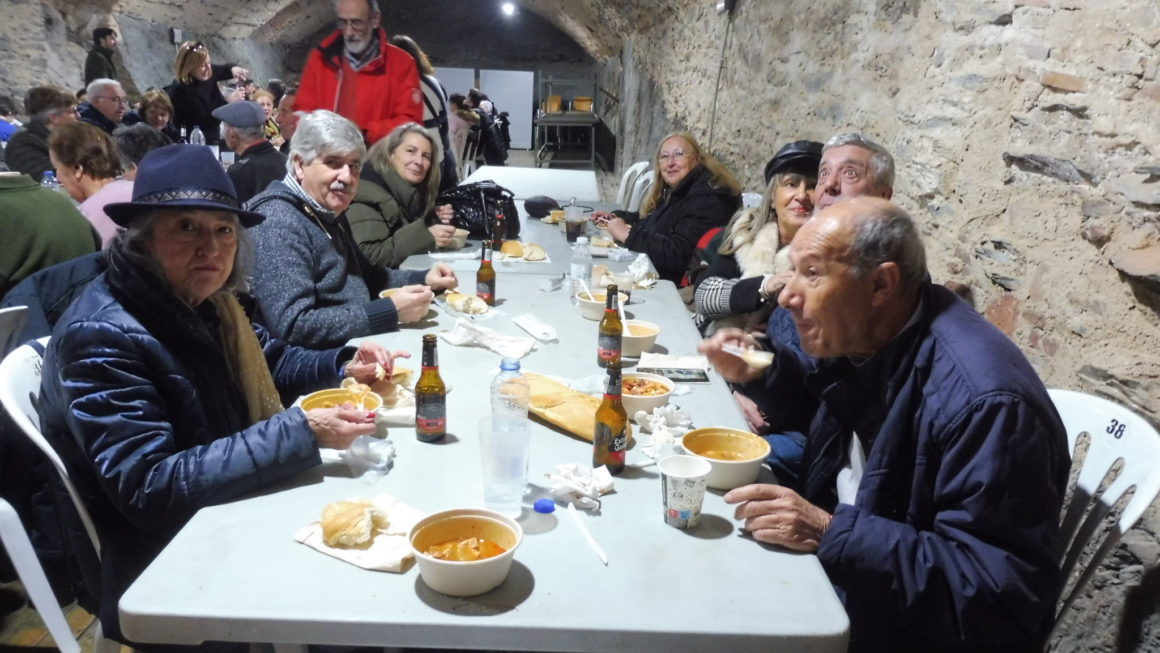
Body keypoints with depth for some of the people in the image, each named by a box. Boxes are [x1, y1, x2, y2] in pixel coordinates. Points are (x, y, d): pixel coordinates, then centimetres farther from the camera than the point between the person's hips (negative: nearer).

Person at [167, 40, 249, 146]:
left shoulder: (208, 73, -6)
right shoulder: (181, 91, -23)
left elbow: (225, 69, 15)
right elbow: (206, 121, -25)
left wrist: (234, 69, -11)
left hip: (213, 139, 7)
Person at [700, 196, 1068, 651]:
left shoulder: (984, 401, -31)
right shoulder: (860, 334, -5)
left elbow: (1003, 585, -29)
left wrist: (832, 533, -35)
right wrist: (762, 371, -2)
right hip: (839, 563, 8)